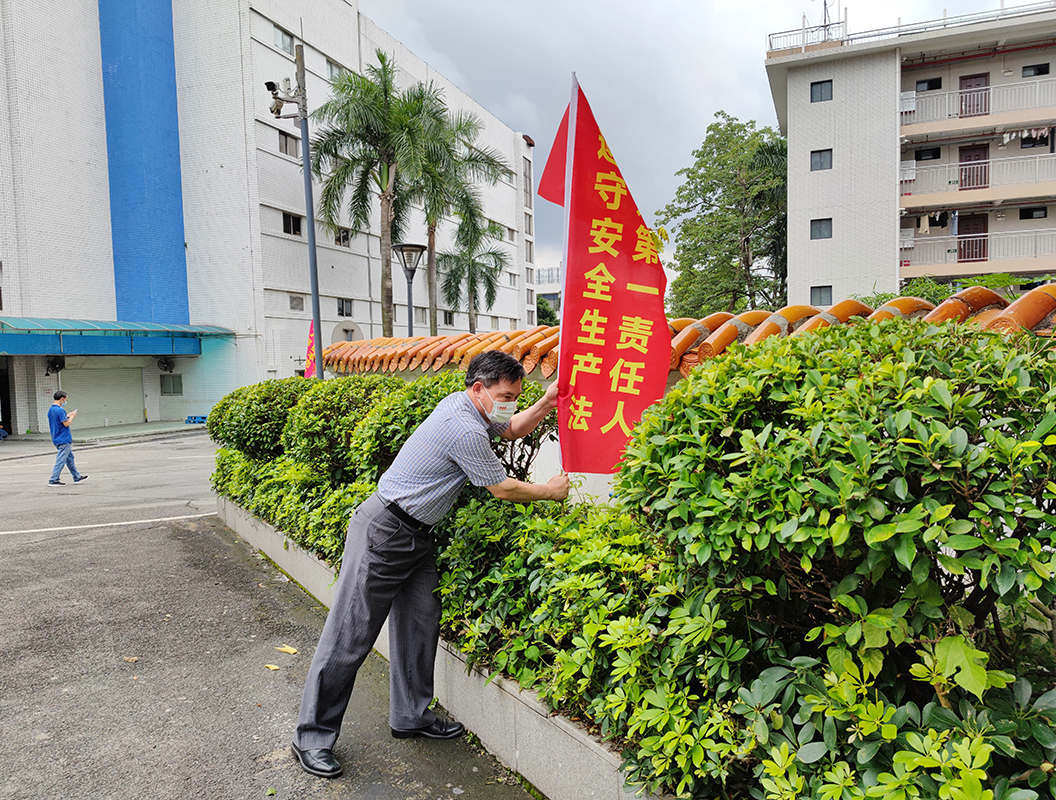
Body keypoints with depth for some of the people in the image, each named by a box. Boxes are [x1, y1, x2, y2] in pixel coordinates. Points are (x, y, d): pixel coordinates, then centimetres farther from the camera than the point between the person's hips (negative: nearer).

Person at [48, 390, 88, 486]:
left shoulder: (50, 410, 11)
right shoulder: (60, 410, -19)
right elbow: (66, 424, -20)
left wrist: (67, 416, 14)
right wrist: (72, 416, -6)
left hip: (57, 438, 10)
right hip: (64, 439, -10)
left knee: (70, 458, 15)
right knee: (61, 460, -4)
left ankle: (77, 477, 21)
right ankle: (53, 480, -1)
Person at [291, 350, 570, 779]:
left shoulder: (463, 405, 5)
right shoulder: (464, 430, -25)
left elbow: (513, 429, 22)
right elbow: (502, 489, -15)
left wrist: (547, 403, 7)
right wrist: (551, 491, 1)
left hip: (416, 534, 10)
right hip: (383, 530, -10)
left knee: (420, 624, 13)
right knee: (351, 635, -2)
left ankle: (411, 716, 27)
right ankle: (312, 737, 10)